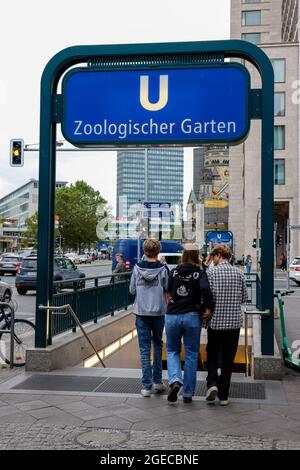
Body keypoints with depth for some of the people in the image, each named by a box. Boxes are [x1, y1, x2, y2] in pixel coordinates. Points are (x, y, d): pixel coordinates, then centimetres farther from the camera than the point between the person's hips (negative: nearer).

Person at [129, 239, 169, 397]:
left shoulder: (137, 268, -4)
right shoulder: (162, 269, -8)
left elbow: (132, 290, 2)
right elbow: (167, 289, -4)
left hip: (141, 313, 0)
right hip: (159, 312, 0)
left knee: (144, 348, 4)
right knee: (157, 344, 18)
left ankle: (147, 385, 2)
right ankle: (157, 381, 21)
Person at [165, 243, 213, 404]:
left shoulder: (174, 271, 2)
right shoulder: (200, 273, -5)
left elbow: (169, 291, 8)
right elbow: (205, 289, -22)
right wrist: (208, 308, -10)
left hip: (172, 316, 1)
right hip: (192, 316, -1)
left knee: (172, 350, 18)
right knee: (191, 354, 11)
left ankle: (175, 380, -7)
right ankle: (187, 394, 16)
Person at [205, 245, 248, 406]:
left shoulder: (212, 273, -8)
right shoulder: (239, 273, 1)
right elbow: (244, 298, 6)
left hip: (216, 321, -2)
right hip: (234, 322, 2)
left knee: (212, 354, 18)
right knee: (228, 358, 9)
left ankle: (212, 383, -1)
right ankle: (223, 395, 14)